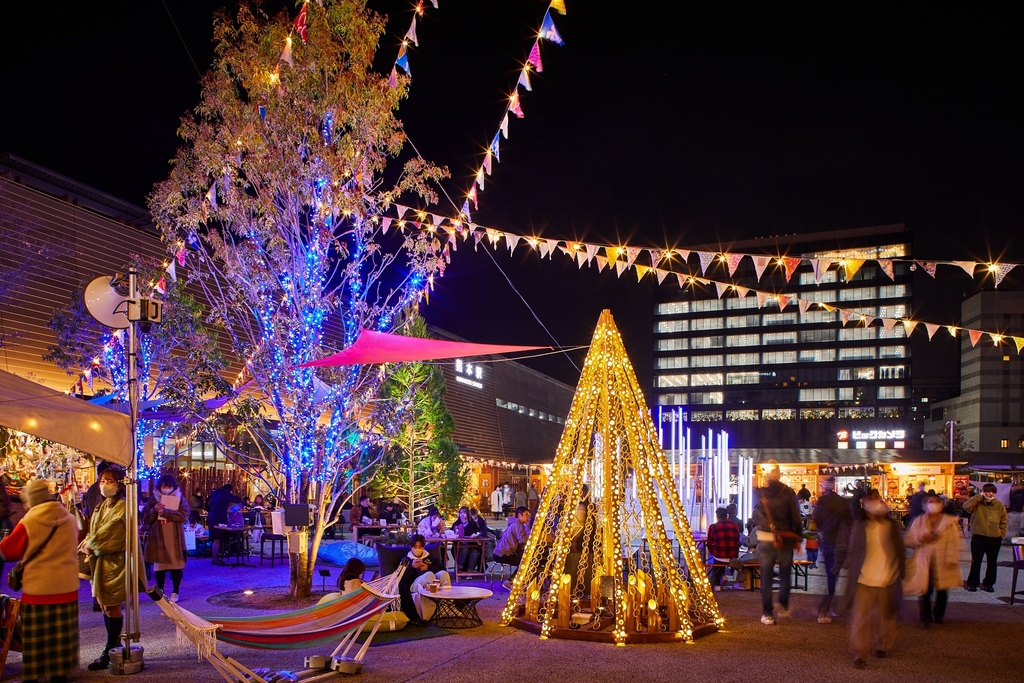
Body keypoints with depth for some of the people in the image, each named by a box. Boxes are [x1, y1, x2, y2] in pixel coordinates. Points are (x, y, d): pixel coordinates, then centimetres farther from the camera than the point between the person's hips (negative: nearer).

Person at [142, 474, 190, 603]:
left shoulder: (180, 499, 3)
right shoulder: (154, 499, 6)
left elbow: (184, 515, -13)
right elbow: (145, 519, 2)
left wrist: (165, 511, -21)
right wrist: (154, 510, -16)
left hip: (175, 539, -1)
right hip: (158, 538, 1)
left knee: (176, 566, 1)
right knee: (159, 566, 4)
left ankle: (175, 591, 13)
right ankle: (160, 591, 17)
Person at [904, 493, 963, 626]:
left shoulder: (950, 522, 2)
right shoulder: (918, 521, 6)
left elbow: (954, 543, -4)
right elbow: (908, 541, 5)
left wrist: (951, 559, -15)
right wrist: (920, 539, -15)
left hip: (942, 562, 0)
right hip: (923, 562, 0)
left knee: (942, 590, 10)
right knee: (924, 590, -3)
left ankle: (938, 615, 31)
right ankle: (926, 618, 9)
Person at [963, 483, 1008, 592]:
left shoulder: (999, 505, 4)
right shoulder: (978, 503, -3)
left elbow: (1004, 521, 9)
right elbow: (966, 506, -23)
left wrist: (1001, 535, 0)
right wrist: (979, 496, -17)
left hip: (995, 539, 3)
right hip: (978, 538, -3)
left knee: (992, 563, 12)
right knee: (976, 562, 3)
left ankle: (988, 584, 24)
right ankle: (972, 584, 11)